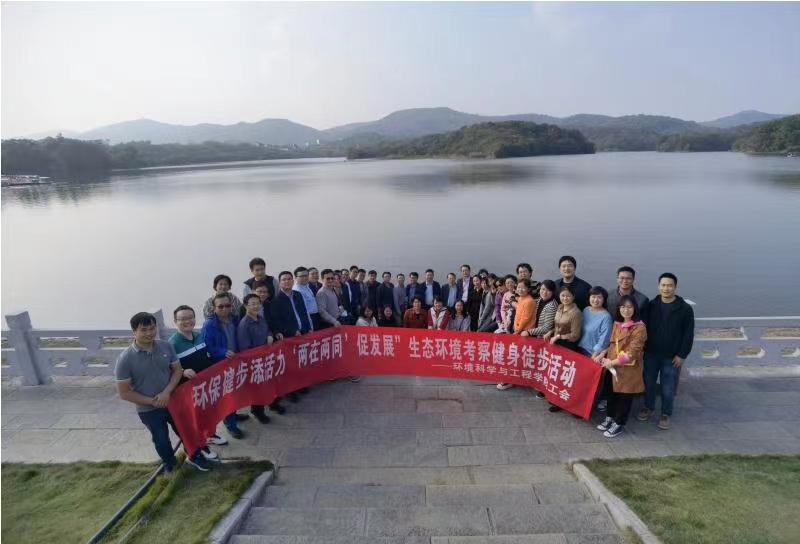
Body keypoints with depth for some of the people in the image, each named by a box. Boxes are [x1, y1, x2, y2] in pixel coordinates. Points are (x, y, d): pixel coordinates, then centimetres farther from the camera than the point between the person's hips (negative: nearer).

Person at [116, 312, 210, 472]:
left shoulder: (166, 346, -11)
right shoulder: (125, 359, -21)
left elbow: (177, 370, -3)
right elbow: (124, 393, -15)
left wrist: (166, 392, -18)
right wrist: (152, 401, -17)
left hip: (172, 401, 2)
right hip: (148, 410, -2)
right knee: (162, 441, 18)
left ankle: (194, 456, 45)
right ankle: (170, 465, 46)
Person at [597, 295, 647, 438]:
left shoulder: (639, 327, -17)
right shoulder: (617, 323, 6)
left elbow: (632, 352, -20)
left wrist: (613, 362, -19)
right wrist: (604, 355, 0)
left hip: (628, 368, -6)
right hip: (613, 366, 6)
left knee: (624, 396, 8)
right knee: (611, 392, 17)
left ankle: (619, 424, 24)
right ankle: (610, 418, 36)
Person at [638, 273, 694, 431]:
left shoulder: (685, 308, -8)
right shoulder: (651, 305, -1)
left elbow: (688, 334, -6)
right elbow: (644, 327, 4)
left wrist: (682, 355, -9)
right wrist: (643, 347, -3)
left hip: (672, 357, -2)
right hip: (651, 353, 2)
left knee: (668, 388, 7)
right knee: (648, 383, 14)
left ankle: (666, 414, 25)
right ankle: (649, 407, 34)